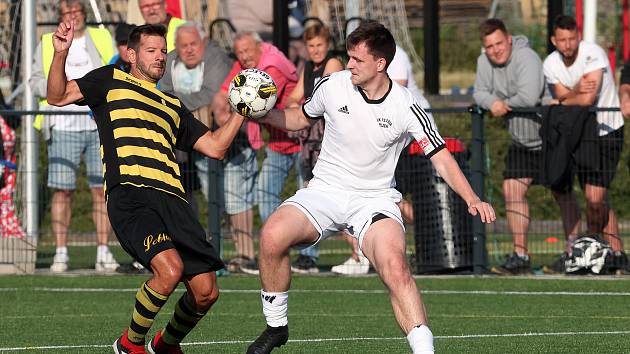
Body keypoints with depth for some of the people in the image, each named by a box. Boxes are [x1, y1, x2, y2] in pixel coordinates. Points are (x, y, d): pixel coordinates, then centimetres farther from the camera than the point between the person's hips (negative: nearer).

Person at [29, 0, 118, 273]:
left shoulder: (102, 38, 14)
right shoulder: (47, 44, 14)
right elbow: (36, 81, 11)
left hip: (101, 125, 0)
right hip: (63, 127, 0)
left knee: (102, 189, -4)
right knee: (62, 190, -4)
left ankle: (103, 252, -1)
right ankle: (60, 253, -1)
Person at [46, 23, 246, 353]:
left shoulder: (173, 106, 32)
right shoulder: (111, 80, 19)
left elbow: (215, 147, 30)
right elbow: (58, 97, 8)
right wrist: (60, 54, -7)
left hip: (172, 199, 6)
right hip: (129, 196, -6)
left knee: (206, 291, -3)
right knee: (170, 268, -29)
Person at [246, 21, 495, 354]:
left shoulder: (406, 107, -10)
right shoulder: (332, 86, -4)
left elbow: (441, 158, -6)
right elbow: (301, 118, 17)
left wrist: (472, 199, -21)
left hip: (375, 199, -2)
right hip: (326, 189, 2)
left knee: (395, 266, -31)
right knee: (272, 235, -26)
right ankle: (276, 327, -5)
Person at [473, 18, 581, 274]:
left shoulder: (526, 58, -25)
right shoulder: (484, 62, -1)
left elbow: (529, 97, -36)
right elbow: (480, 92, 4)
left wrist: (506, 104, -19)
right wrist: (491, 102, -19)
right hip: (520, 143, 7)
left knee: (562, 193, 2)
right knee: (512, 191, -3)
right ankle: (520, 256, 1)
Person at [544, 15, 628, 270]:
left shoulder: (593, 54, -19)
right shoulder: (551, 65, 0)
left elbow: (588, 99, -24)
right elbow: (563, 96, -9)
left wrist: (560, 103, -11)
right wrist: (577, 92, -28)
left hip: (607, 131, -5)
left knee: (595, 197, -13)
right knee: (598, 199, 5)